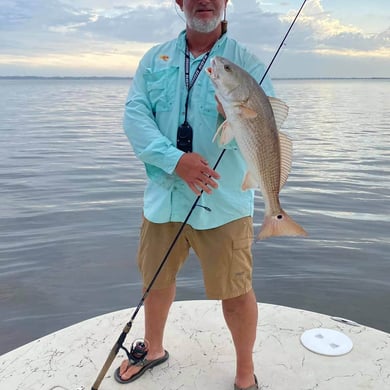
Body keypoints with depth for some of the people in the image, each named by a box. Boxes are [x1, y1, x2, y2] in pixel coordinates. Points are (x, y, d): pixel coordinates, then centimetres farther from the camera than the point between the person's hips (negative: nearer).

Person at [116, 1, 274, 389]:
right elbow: (134, 114, -6)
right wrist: (175, 160, -21)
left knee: (235, 292, 3)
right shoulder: (155, 59, 7)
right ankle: (154, 349, 46)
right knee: (155, 280, 18)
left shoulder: (246, 62, -1)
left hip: (223, 201, -3)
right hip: (163, 195, 4)